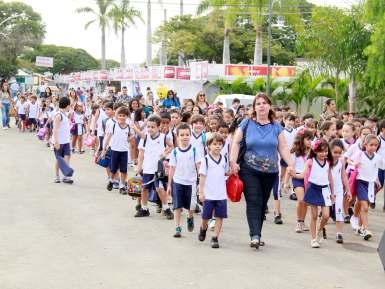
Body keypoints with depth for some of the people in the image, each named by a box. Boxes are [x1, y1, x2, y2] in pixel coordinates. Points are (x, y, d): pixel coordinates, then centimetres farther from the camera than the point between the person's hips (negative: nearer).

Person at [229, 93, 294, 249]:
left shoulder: (276, 127, 7)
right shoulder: (247, 124, 1)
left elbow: (283, 148, 6)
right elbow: (235, 143, 1)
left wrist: (290, 164, -6)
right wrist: (233, 162, -11)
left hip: (270, 172, 3)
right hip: (249, 170, -3)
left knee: (262, 204, 9)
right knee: (253, 202, -11)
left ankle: (257, 235, 19)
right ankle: (255, 236, -17)